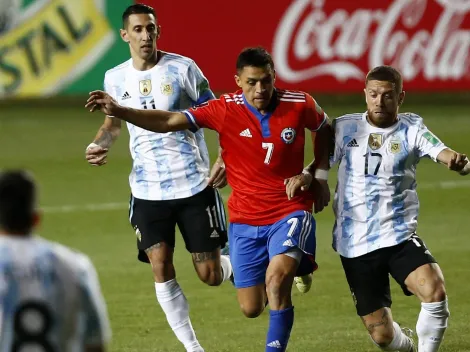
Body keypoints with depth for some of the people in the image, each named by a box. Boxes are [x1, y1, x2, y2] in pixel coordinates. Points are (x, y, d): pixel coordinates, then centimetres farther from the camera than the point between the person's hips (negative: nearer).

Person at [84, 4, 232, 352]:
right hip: (148, 190, 3)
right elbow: (113, 123, 22)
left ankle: (233, 264, 39)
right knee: (161, 267, -10)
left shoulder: (182, 68, -7)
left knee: (210, 276, 0)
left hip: (194, 185, -3)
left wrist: (224, 160, -17)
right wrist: (100, 145, 0)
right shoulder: (115, 78, 3)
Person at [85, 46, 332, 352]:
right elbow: (170, 121, -17)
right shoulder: (225, 110, -13)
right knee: (251, 309, 7)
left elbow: (325, 128, 13)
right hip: (245, 220, 2)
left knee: (277, 278, -30)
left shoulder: (299, 105, -10)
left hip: (290, 212, -2)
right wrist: (119, 111, -29)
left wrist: (318, 175, 4)